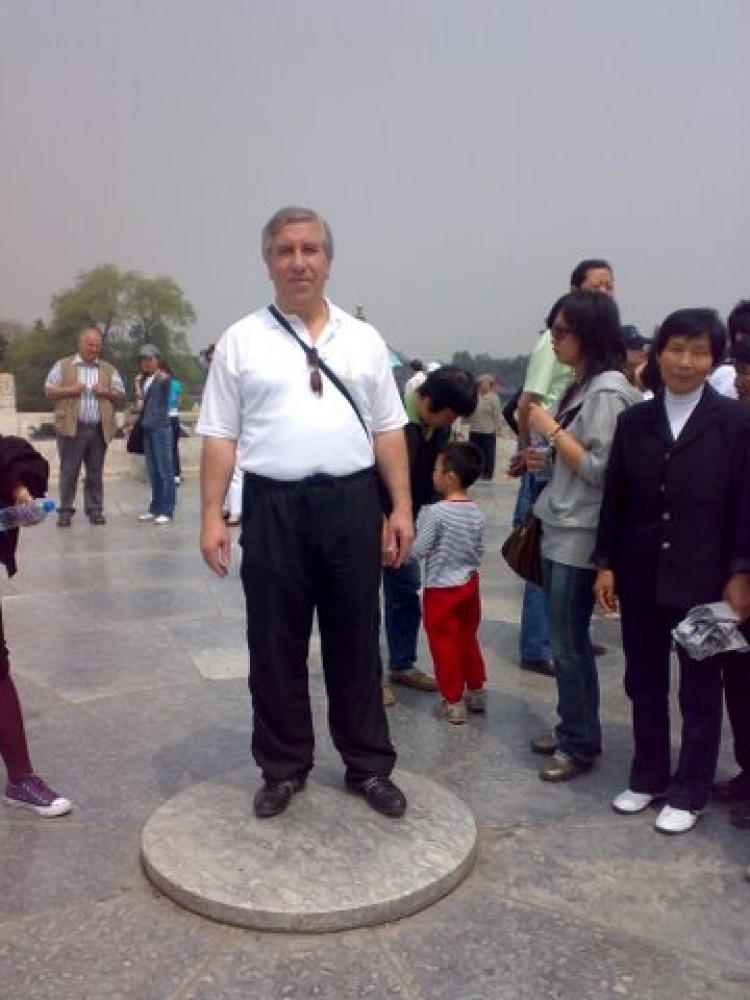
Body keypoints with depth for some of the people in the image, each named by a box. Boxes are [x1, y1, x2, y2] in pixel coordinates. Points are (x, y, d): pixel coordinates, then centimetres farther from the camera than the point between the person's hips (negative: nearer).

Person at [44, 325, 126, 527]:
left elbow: (121, 395, 13)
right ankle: (65, 511, 8)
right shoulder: (63, 365, 7)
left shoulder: (109, 370, 13)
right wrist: (69, 390, -12)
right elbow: (48, 390, 4)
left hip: (99, 429, 2)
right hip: (72, 428, -2)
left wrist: (106, 392, -7)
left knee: (96, 473, 6)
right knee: (69, 472, 0)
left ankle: (95, 510, 13)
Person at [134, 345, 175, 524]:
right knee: (152, 471, 11)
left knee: (165, 470, -5)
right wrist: (138, 389, -2)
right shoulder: (143, 380, 15)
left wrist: (162, 377, -55)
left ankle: (167, 510, -3)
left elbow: (166, 381, -33)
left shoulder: (164, 377, -6)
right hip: (147, 428, 7)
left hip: (161, 427, -7)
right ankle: (155, 508, 18)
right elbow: (139, 407, 14)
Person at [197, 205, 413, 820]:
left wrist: (401, 508, 2)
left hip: (352, 504, 1)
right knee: (275, 645, 9)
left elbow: (388, 431, 8)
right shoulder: (241, 341, 4)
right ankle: (283, 768, 27)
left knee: (356, 642, 11)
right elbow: (220, 437, 2)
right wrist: (212, 517, -5)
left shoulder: (364, 340, 9)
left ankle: (369, 766, 27)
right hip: (273, 506, -1)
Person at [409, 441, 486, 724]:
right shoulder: (477, 513, -1)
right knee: (468, 639, 20)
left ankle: (453, 702, 13)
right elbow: (479, 550, 7)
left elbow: (417, 551, -17)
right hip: (469, 584, 7)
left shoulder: (435, 512, -21)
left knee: (444, 645, 5)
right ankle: (475, 692, 32)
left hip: (441, 589, -6)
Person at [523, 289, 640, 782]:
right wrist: (547, 460, 8)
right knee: (565, 642, 15)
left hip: (580, 537, -9)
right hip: (559, 530, 9)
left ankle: (581, 745, 15)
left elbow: (600, 470, -19)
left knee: (570, 645, 0)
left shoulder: (608, 392, -15)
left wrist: (551, 430, -15)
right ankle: (571, 729, 28)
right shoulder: (581, 386, 12)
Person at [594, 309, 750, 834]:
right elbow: (616, 499, 5)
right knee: (644, 684, 15)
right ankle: (648, 777, 33)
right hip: (641, 577, 4)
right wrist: (606, 564, 3)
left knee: (700, 691, 12)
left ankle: (689, 792, 27)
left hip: (703, 582, -3)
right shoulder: (634, 420, 4)